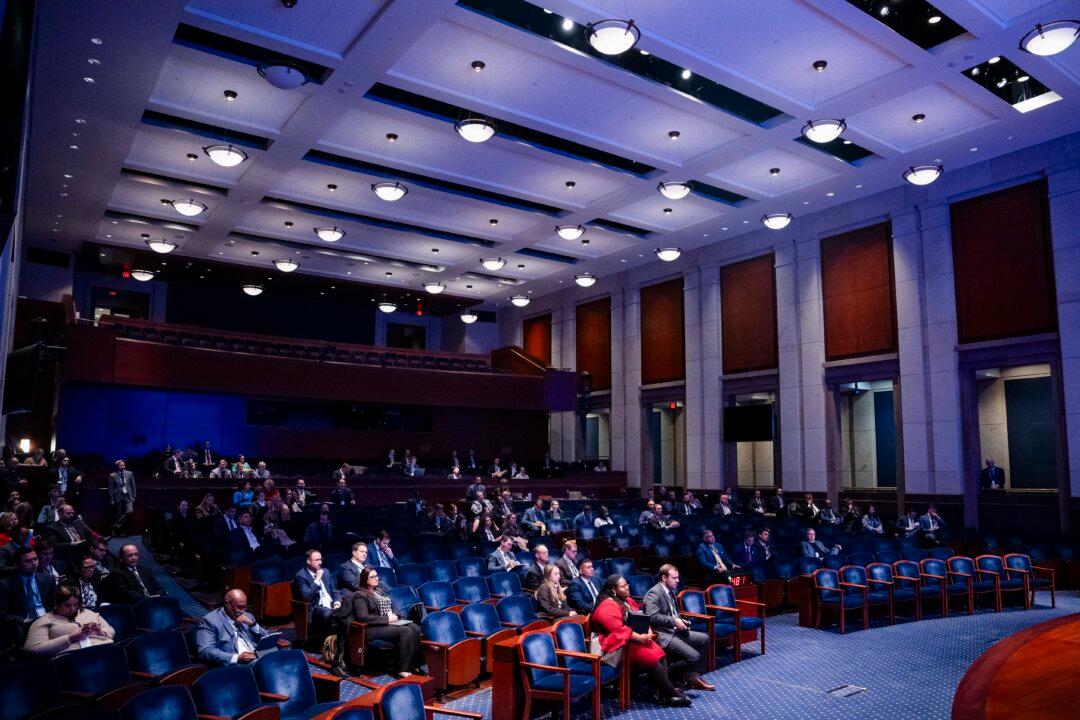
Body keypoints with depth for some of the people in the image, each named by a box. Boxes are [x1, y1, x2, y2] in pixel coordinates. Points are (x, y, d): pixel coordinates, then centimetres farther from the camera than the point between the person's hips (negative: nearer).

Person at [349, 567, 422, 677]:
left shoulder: (379, 590, 20)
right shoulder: (360, 595, -5)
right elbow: (363, 617, -17)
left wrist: (395, 615, 3)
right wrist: (386, 619, -17)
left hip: (390, 621, 8)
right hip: (374, 628, -8)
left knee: (415, 628, -20)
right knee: (406, 632, -29)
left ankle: (414, 664, -18)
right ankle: (402, 669, -22)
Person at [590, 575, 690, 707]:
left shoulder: (627, 600, 13)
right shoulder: (607, 606, -15)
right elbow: (617, 630, -23)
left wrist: (648, 632, -6)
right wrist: (638, 637, -24)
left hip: (634, 639, 9)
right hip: (619, 644, -9)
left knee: (659, 652, -14)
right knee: (649, 657, -23)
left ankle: (664, 694, -20)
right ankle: (672, 694, -15)